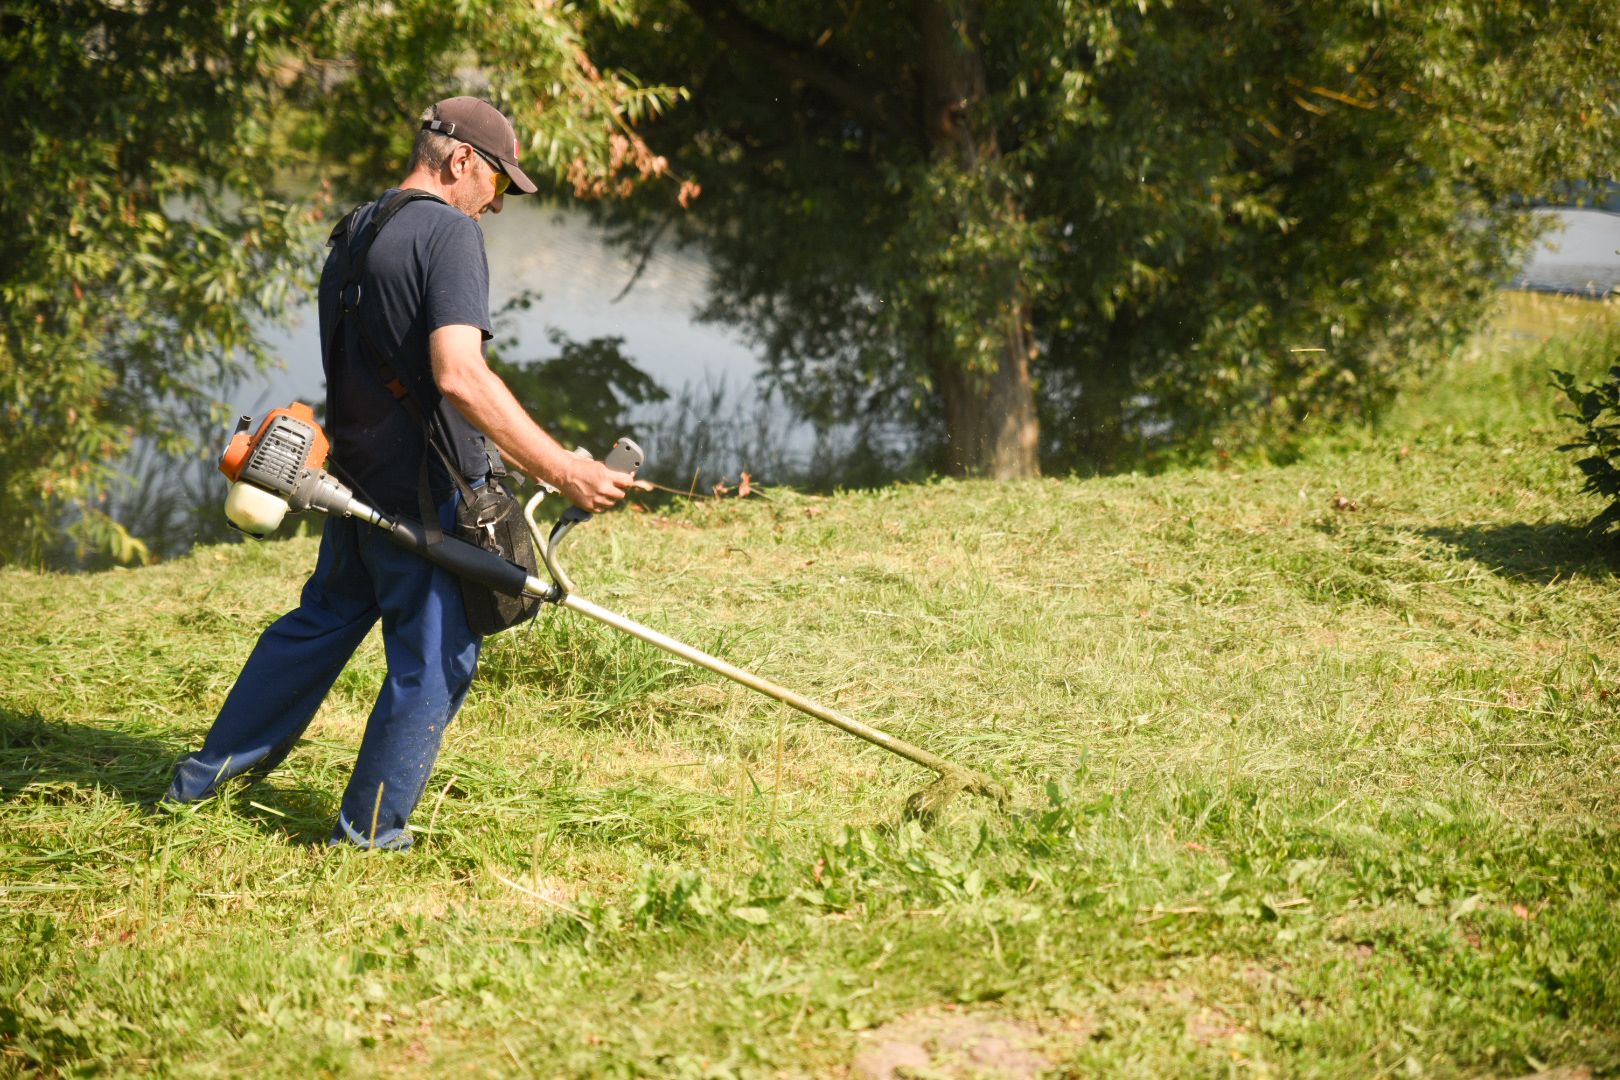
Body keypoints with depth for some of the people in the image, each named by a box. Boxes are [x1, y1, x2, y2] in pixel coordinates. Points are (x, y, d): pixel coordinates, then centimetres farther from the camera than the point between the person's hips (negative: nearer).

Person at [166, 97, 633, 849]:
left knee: (322, 620, 24)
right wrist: (561, 471, -29)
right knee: (433, 660, 5)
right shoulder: (449, 233, -16)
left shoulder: (352, 234, 12)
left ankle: (210, 772, 31)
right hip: (427, 494, -8)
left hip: (358, 478, 8)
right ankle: (368, 832, 13)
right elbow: (459, 376, -29)